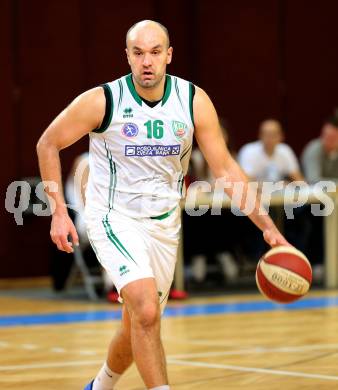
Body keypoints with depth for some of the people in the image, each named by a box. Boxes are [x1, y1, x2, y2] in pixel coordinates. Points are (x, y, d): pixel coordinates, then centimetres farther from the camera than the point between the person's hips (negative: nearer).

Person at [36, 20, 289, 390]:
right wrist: (59, 211, -7)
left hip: (163, 225, 4)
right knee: (146, 312, -27)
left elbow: (225, 169, -4)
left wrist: (266, 225, -11)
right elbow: (48, 144, -2)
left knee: (137, 329, 14)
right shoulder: (102, 101, -16)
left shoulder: (194, 101, -9)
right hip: (114, 218, -4)